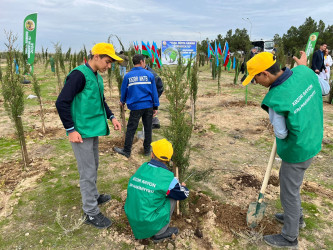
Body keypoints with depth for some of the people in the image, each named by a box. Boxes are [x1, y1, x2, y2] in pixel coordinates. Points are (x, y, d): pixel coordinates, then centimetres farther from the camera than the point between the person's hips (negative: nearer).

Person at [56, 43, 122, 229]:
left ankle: (94, 197, 41)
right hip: (82, 133, -9)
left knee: (94, 167, 22)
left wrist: (111, 117, 10)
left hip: (94, 130, 9)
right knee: (88, 173, 0)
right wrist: (71, 130, -19)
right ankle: (91, 212, 14)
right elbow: (62, 102, -20)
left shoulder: (98, 77, 11)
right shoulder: (79, 75, -17)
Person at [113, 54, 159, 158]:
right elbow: (154, 92, 0)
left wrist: (122, 101, 31)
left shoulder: (128, 76, 1)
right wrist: (155, 107, 7)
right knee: (148, 128, 12)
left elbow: (124, 90, 12)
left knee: (131, 129, 6)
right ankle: (147, 150, 23)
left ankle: (127, 151, 15)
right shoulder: (149, 75, 0)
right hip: (148, 106, 1)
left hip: (135, 107, -1)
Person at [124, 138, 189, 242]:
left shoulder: (142, 168, -2)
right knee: (172, 197, 4)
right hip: (147, 226, -6)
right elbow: (184, 194, -1)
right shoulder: (167, 177, -17)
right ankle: (160, 233, 11)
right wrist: (183, 186, 25)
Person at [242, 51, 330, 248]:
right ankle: (296, 217, 51)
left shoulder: (275, 100, -31)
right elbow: (325, 89, 6)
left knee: (289, 193, 12)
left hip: (298, 151, -8)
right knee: (287, 179, 29)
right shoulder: (304, 72, -13)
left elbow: (281, 134, -17)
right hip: (313, 141, 8)